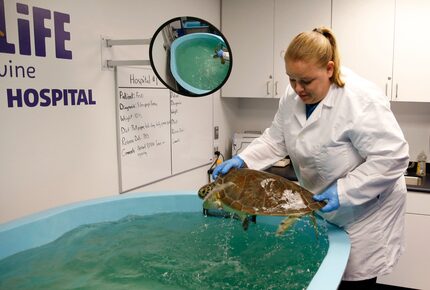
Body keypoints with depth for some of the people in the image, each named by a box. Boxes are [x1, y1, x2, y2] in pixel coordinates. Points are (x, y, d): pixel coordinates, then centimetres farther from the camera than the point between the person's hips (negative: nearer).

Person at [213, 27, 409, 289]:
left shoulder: (362, 100, -27)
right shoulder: (293, 97, -5)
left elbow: (392, 158, -26)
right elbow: (276, 140, 2)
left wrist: (343, 193, -30)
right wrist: (242, 160, -13)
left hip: (364, 211, -6)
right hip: (321, 210, 6)